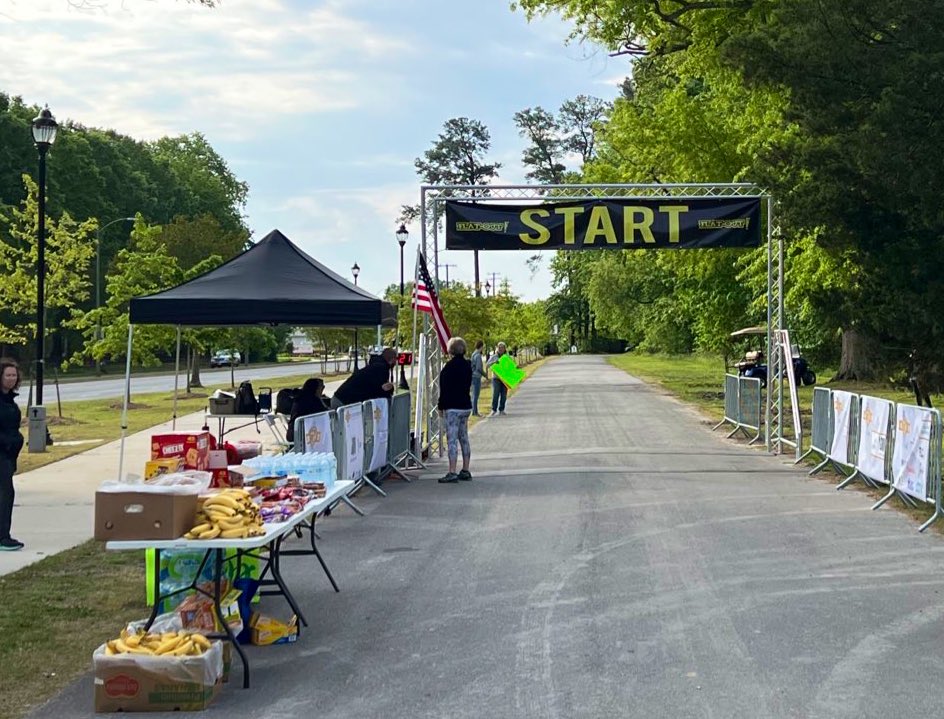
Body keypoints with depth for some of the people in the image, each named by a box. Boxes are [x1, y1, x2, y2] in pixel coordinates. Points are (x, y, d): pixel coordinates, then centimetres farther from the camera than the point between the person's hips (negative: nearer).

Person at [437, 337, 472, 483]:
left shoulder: (451, 366, -14)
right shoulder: (467, 365, 9)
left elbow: (445, 388, -14)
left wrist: (441, 406, -5)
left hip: (453, 407, -8)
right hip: (466, 405, 8)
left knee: (452, 439, -8)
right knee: (463, 438, 13)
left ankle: (452, 472, -11)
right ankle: (465, 471, 17)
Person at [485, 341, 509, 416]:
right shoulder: (493, 357, 4)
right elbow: (486, 366, -5)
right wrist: (493, 362, -21)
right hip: (496, 378, -2)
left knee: (504, 395, 2)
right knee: (495, 394, -13)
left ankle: (501, 410, 11)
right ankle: (493, 410, -11)